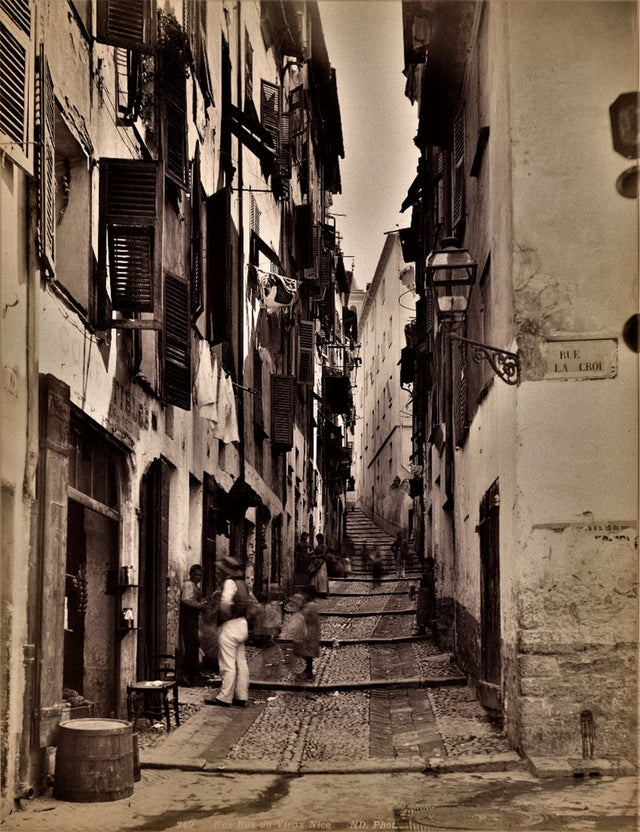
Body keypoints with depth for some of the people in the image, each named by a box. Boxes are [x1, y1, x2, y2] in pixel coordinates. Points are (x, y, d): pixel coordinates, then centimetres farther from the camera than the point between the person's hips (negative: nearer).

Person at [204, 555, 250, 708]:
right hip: (242, 624, 9)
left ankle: (225, 698, -2)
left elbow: (226, 602, -29)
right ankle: (241, 697, 13)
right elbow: (252, 603, 20)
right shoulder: (242, 583, 15)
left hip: (230, 625, -9)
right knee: (241, 663, 10)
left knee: (228, 665, -5)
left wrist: (225, 614, -11)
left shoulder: (230, 582, -13)